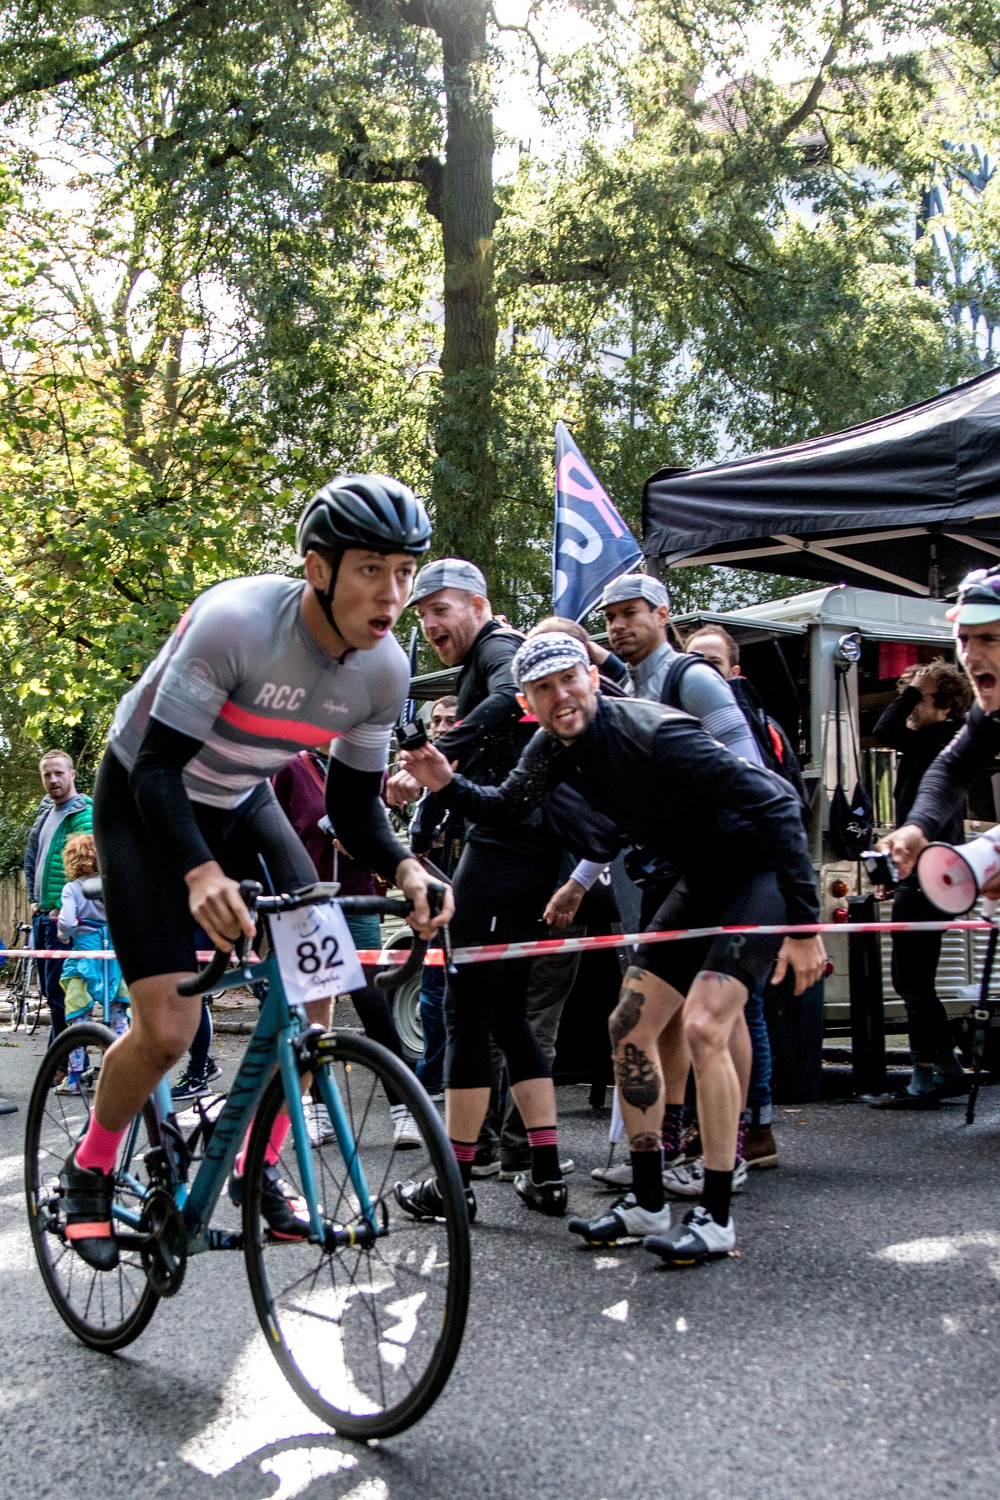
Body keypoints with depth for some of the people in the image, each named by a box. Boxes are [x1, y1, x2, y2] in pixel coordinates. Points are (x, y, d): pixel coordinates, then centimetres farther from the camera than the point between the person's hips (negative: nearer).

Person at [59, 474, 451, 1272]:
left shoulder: (385, 669, -15)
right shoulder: (236, 622, -34)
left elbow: (353, 801, -5)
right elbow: (158, 766, -32)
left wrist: (405, 869, -25)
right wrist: (200, 872, -48)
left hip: (242, 803, 6)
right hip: (147, 800, -5)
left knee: (315, 990, -9)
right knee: (169, 1028, -14)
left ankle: (258, 1166, 13)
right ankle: (89, 1168, 15)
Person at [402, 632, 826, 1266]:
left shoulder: (653, 733, -29)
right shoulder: (555, 746, -4)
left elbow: (777, 804, -29)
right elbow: (505, 807, 8)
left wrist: (804, 926, -32)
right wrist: (448, 784, -14)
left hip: (764, 872, -8)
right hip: (701, 880, 9)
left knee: (704, 1026, -20)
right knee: (629, 1029, 4)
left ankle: (717, 1216, -8)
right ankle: (648, 1203, 16)